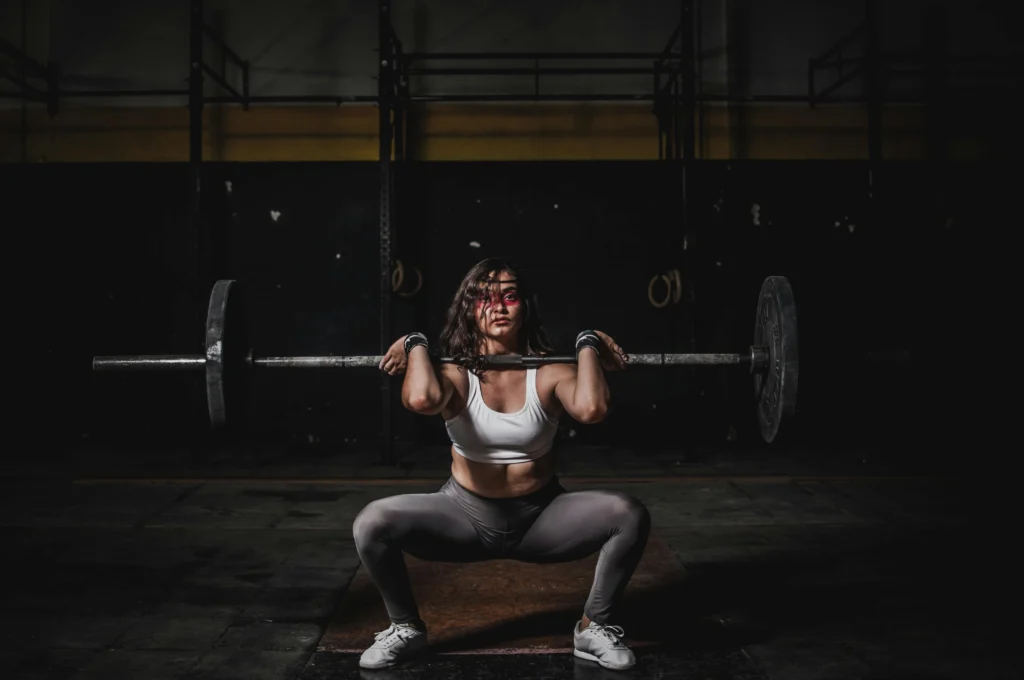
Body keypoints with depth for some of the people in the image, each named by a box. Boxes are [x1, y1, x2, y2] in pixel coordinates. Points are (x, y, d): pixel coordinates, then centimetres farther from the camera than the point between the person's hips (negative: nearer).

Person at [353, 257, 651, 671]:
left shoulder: (549, 372, -11)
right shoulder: (456, 373, -11)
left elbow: (591, 409, -34)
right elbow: (421, 400, -37)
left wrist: (588, 345, -19)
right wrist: (416, 346, -19)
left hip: (540, 517, 0)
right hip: (466, 515, 0)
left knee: (630, 515, -25)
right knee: (371, 524, -24)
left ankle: (595, 628, 0)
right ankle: (406, 628, 4)